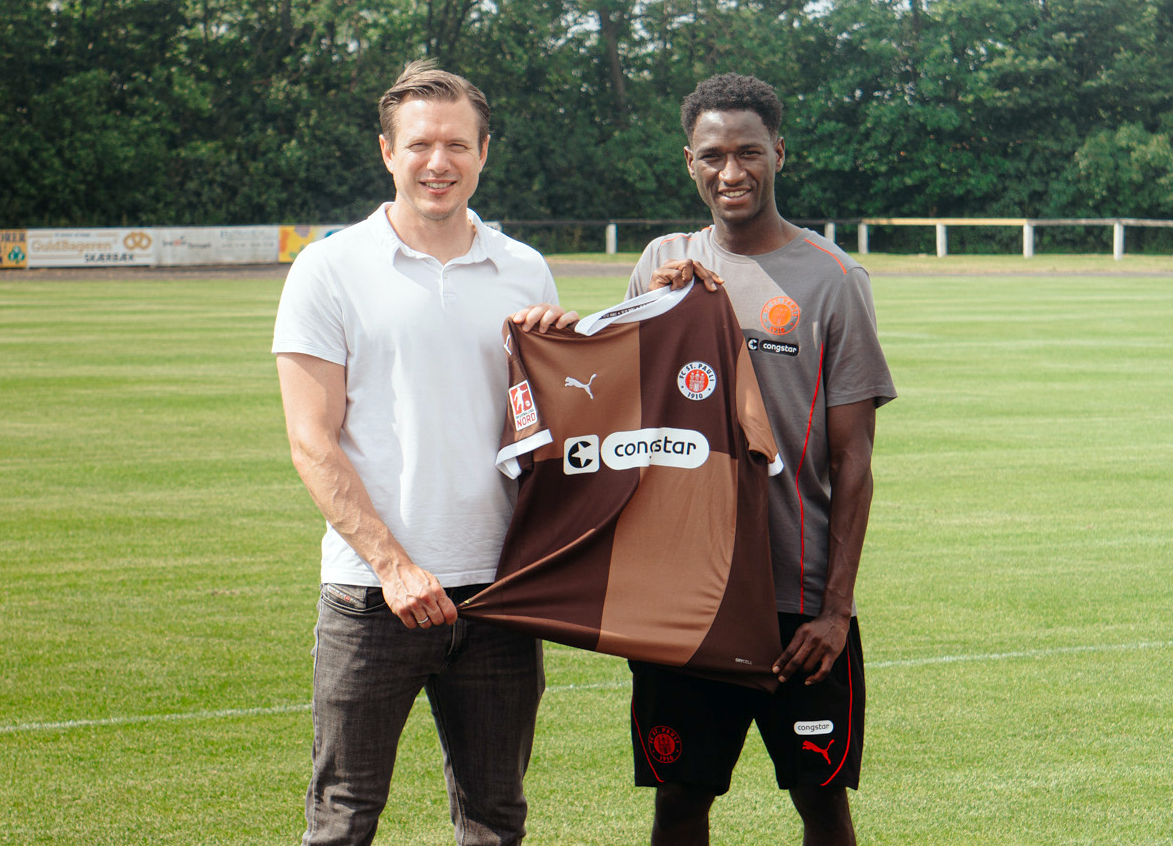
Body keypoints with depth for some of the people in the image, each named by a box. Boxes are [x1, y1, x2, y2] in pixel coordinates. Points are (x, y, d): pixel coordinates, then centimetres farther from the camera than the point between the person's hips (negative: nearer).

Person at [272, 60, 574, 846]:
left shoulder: (524, 272, 10)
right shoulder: (332, 269, 0)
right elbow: (313, 443, -4)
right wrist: (393, 564, -13)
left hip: (498, 586, 3)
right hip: (372, 596, -3)